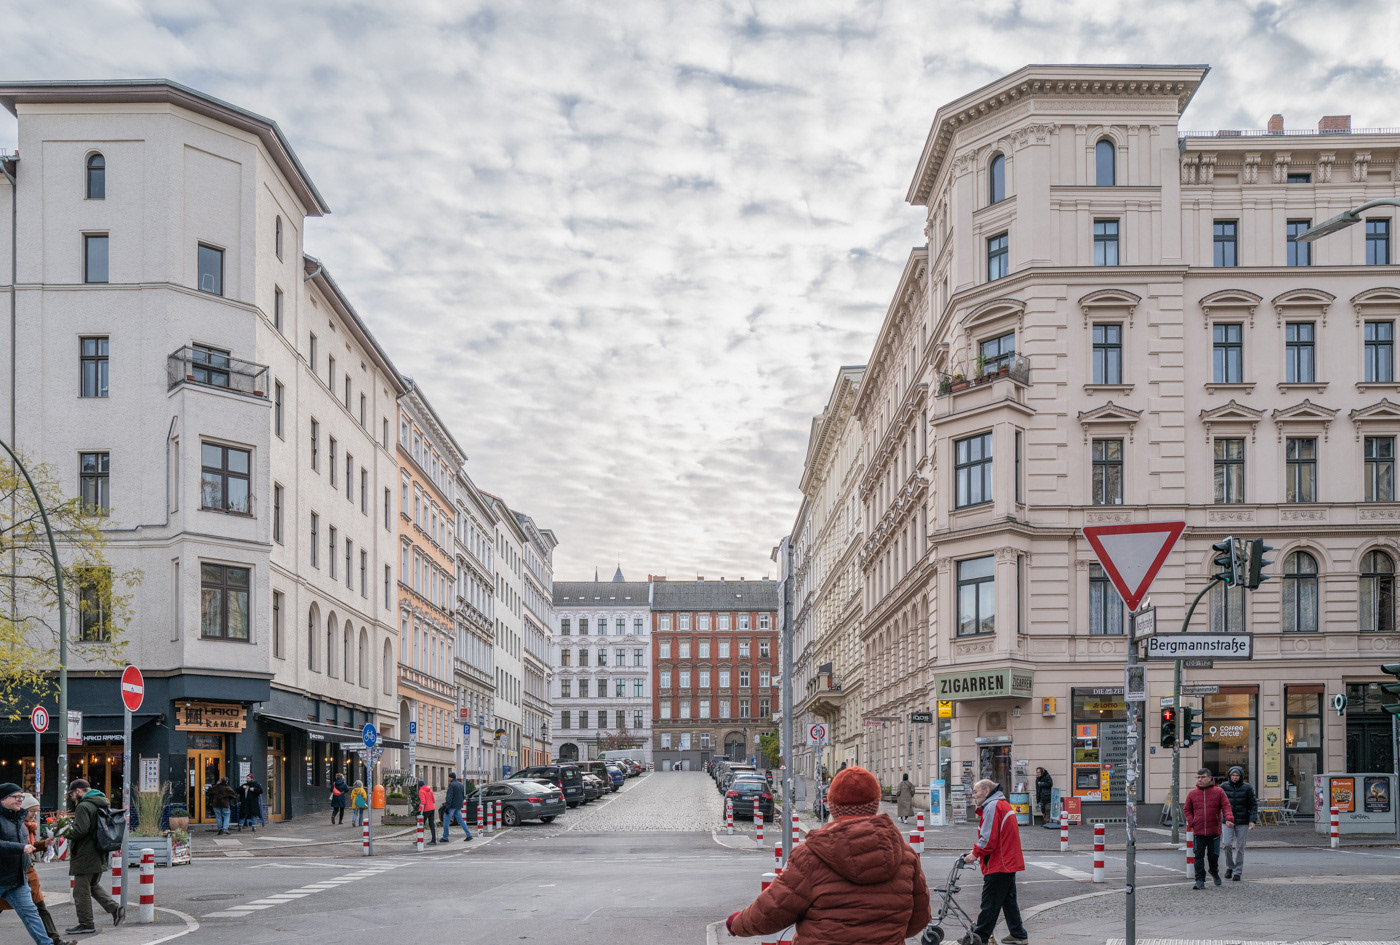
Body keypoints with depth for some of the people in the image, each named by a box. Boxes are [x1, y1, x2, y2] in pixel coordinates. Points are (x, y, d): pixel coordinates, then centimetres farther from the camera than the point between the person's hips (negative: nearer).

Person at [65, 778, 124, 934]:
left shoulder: (83, 806, -16)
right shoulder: (104, 804, 13)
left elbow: (80, 830, -26)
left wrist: (68, 831, -7)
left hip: (85, 857, -9)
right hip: (100, 856, 9)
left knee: (81, 891, 1)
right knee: (94, 886, 23)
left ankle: (86, 924, 6)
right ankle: (115, 908, 9)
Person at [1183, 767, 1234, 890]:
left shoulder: (1218, 791, 1)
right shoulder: (1193, 793, 5)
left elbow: (1226, 806, -3)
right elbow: (1186, 809, 13)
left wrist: (1229, 819, -20)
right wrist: (1191, 823, -1)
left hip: (1214, 831, -1)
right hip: (1198, 831, 1)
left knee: (1214, 855, 8)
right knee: (1199, 856, -2)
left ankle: (1215, 873, 36)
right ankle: (1200, 880, 0)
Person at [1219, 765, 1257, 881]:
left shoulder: (1247, 788, -2)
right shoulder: (1224, 787, 1)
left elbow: (1253, 805, 0)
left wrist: (1252, 821, -10)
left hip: (1242, 822, -1)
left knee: (1240, 847, 2)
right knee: (1227, 844, -14)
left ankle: (1238, 872, 13)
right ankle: (1230, 867, 8)